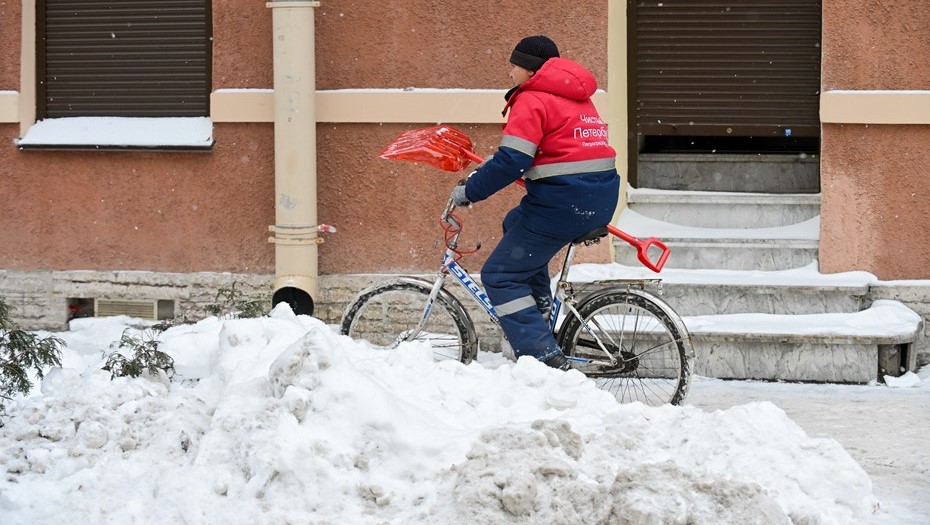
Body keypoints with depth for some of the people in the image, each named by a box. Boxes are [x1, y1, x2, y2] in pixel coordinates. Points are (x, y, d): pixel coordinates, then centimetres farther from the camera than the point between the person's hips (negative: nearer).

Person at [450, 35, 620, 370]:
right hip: (600, 201, 9)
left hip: (562, 204, -9)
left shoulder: (532, 100, -9)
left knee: (500, 276, -1)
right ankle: (541, 308, 25)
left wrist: (469, 191, -7)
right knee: (516, 224, 33)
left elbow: (510, 162, -17)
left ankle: (545, 358, -13)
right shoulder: (576, 97, 20)